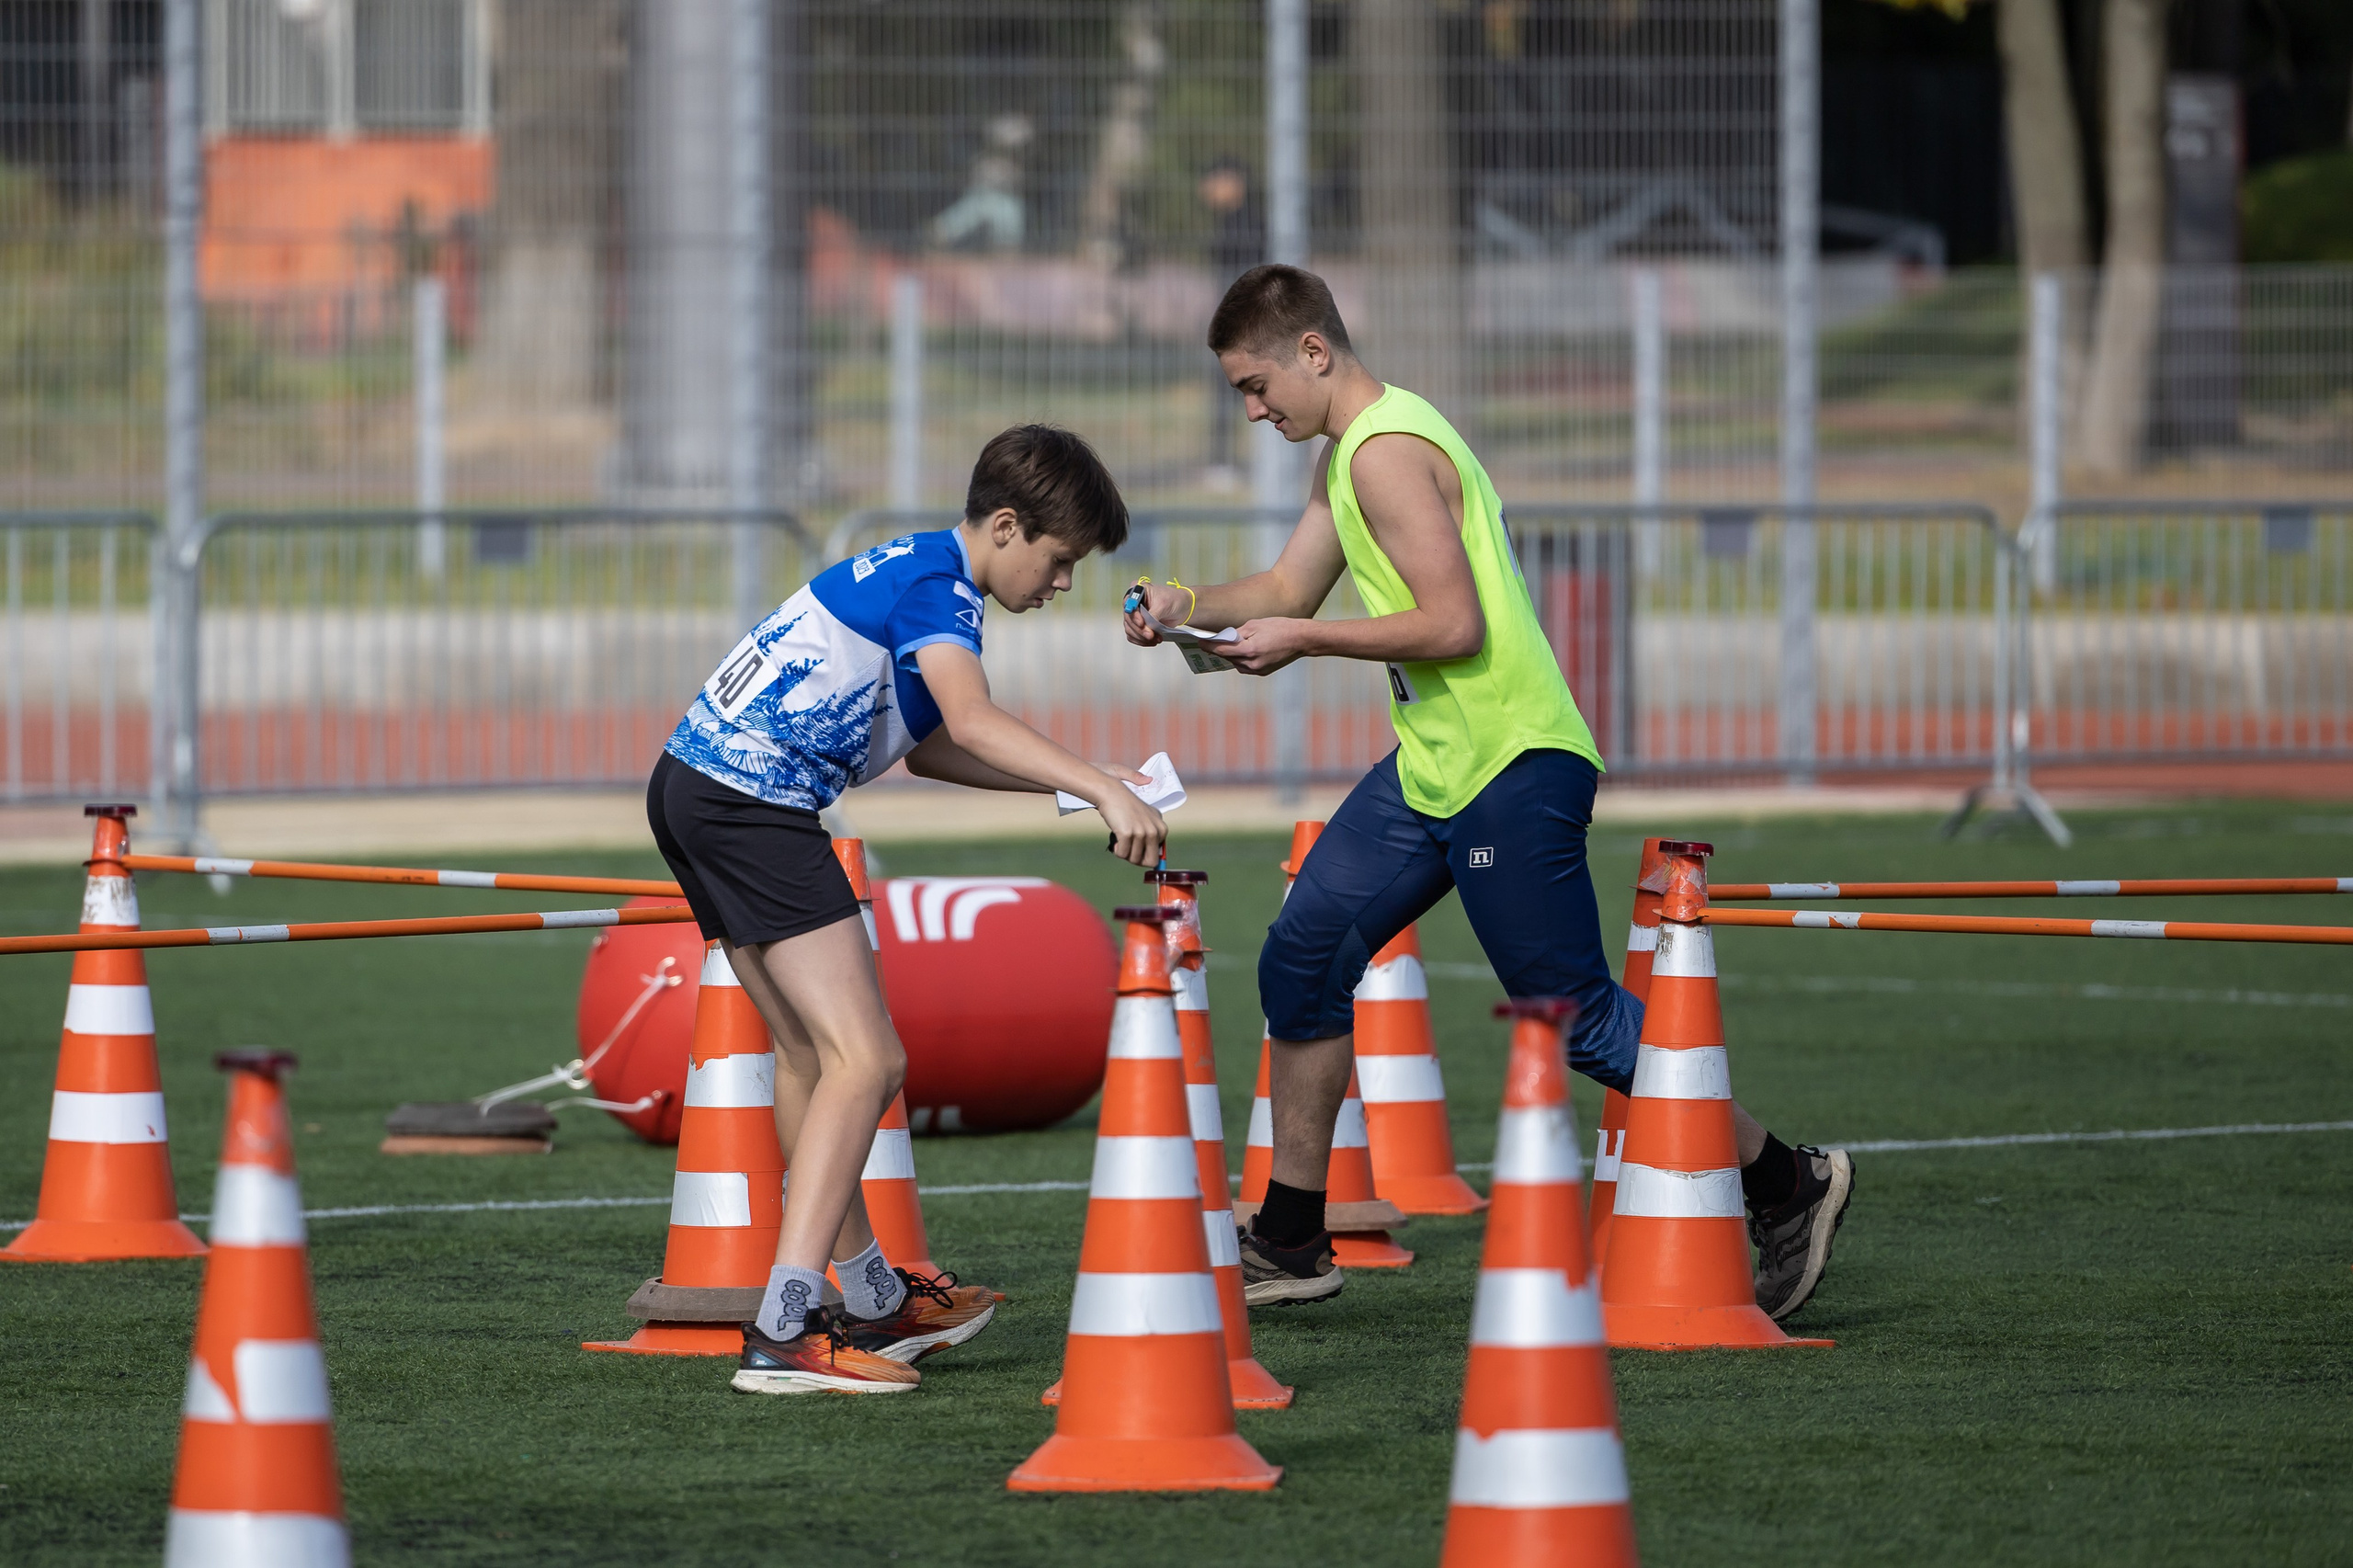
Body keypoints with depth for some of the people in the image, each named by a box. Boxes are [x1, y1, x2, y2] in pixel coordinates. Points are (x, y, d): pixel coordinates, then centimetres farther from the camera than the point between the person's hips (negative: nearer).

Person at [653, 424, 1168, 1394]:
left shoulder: (910, 570, 21)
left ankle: (871, 1301, 34)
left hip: (692, 785, 11)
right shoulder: (938, 586, -11)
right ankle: (782, 1332, -24)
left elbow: (925, 747, 28)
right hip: (754, 800, -11)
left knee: (810, 1052, 22)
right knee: (865, 1062, -14)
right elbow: (970, 721, -29)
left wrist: (1065, 785, 19)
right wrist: (1102, 789, -36)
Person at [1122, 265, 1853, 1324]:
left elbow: (1453, 624, -23)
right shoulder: (1347, 454, 15)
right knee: (1303, 959, 10)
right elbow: (1289, 588, 24)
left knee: (1576, 1017, -5)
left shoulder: (1389, 453, -17)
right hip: (1432, 765, 11)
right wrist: (1194, 607, 6)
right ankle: (1291, 1241, 17)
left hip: (1511, 768, -11)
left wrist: (1302, 641, -17)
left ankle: (1787, 1185, 7)